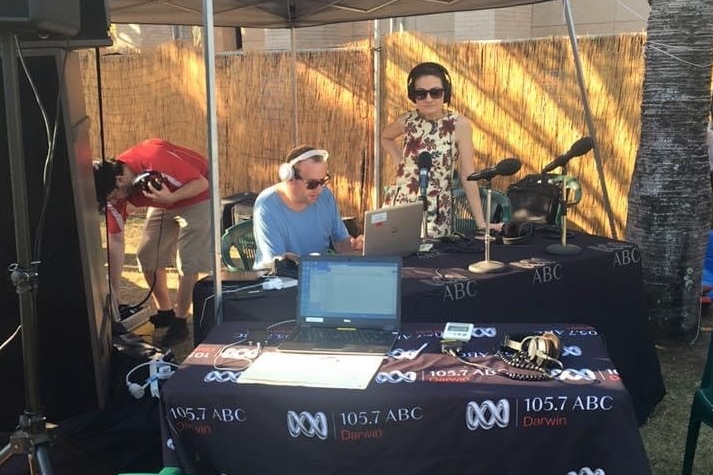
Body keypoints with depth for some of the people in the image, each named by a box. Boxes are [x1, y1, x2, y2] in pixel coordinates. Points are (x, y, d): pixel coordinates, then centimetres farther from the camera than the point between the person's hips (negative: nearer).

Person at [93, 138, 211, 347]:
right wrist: (112, 291, -14)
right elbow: (116, 241, -12)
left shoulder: (156, 162, -37)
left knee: (187, 262, -11)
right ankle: (165, 312, 21)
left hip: (195, 197, -7)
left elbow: (202, 183, -26)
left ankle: (180, 322, 3)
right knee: (146, 255, 3)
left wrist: (170, 198, -43)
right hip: (163, 202, 7)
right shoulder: (114, 189, -16)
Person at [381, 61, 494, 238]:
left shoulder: (460, 124, -8)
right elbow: (385, 137, 22)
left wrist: (481, 223, -9)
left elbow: (468, 176, -7)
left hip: (436, 213, -2)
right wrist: (400, 160, 5)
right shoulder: (406, 121, 0)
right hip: (399, 205, 2)